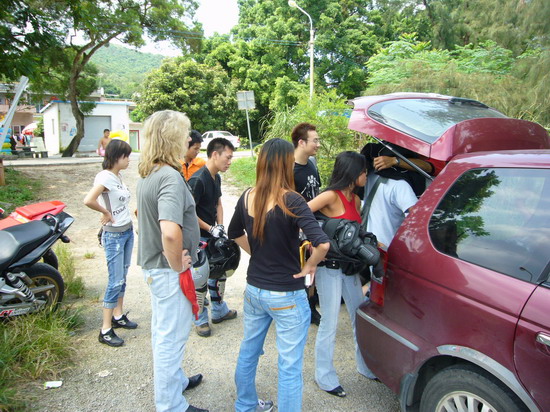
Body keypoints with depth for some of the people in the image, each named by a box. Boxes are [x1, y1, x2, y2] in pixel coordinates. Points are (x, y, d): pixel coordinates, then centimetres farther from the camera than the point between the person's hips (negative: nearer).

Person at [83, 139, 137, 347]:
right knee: (116, 281, -5)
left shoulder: (118, 176, 8)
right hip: (114, 235, -8)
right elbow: (88, 200, -33)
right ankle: (105, 330, 6)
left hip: (128, 231, 9)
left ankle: (118, 316, 31)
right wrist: (106, 213, -19)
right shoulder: (105, 177, -19)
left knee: (122, 278, 17)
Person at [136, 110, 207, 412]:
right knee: (171, 337, 6)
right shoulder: (170, 177, -25)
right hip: (168, 270, -10)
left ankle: (176, 380, 45)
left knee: (163, 331, 24)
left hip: (153, 265, 10)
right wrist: (177, 265, -22)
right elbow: (170, 231, -40)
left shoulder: (147, 174, 5)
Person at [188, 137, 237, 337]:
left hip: (214, 236, 9)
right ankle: (200, 320, 18)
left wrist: (220, 225, 3)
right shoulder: (198, 180, -22)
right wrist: (210, 229, -16)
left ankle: (219, 311, 36)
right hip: (200, 238, -9)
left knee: (219, 273, 19)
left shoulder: (216, 178, 7)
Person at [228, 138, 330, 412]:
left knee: (248, 352, 26)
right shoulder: (290, 200, -22)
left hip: (253, 290, 7)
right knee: (290, 366, 10)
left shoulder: (247, 198, -3)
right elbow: (322, 244, -31)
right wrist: (308, 267, -14)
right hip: (286, 296, -7)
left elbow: (234, 233, 15)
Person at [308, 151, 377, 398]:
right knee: (330, 324, 4)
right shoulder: (331, 196, -17)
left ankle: (365, 367, 38)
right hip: (329, 267, -8)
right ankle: (325, 377, 22)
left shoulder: (356, 200, 8)